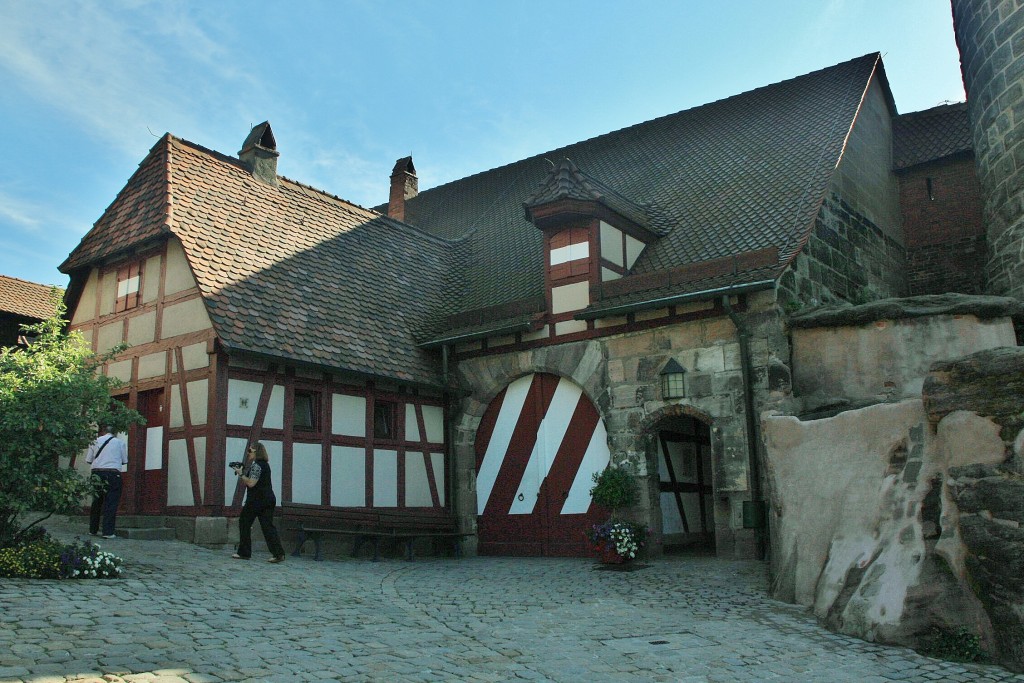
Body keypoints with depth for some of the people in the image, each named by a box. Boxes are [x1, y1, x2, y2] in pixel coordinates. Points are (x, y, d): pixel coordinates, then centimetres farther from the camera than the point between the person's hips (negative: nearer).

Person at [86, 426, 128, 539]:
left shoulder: (95, 441, 9)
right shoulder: (120, 442, 5)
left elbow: (88, 460, 9)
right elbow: (125, 461, 7)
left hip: (97, 473, 3)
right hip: (113, 474, -3)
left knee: (96, 502, 14)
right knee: (111, 504, -3)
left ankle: (93, 530, 21)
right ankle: (108, 532, -8)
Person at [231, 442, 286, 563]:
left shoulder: (256, 465, -12)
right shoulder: (264, 464, 18)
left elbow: (251, 483, -18)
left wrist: (241, 474, -9)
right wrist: (242, 473, 15)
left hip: (257, 500, -9)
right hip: (269, 499, 9)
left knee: (244, 523, 6)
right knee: (268, 526, 3)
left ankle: (244, 553, 12)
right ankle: (279, 553, -8)